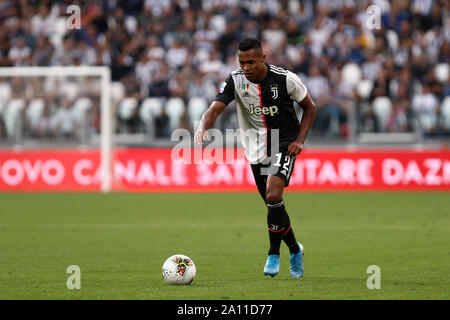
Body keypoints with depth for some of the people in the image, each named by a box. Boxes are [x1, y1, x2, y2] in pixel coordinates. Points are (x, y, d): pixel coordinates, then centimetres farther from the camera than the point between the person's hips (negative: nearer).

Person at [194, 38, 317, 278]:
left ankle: (274, 254, -8)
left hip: (284, 143, -4)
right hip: (256, 149, 4)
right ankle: (295, 251, 35)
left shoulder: (285, 79, -14)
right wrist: (203, 127, -42)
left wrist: (299, 140, -11)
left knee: (273, 195, -24)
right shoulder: (235, 80, -9)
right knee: (273, 205, 11)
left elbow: (310, 108, 0)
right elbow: (215, 109, -20)